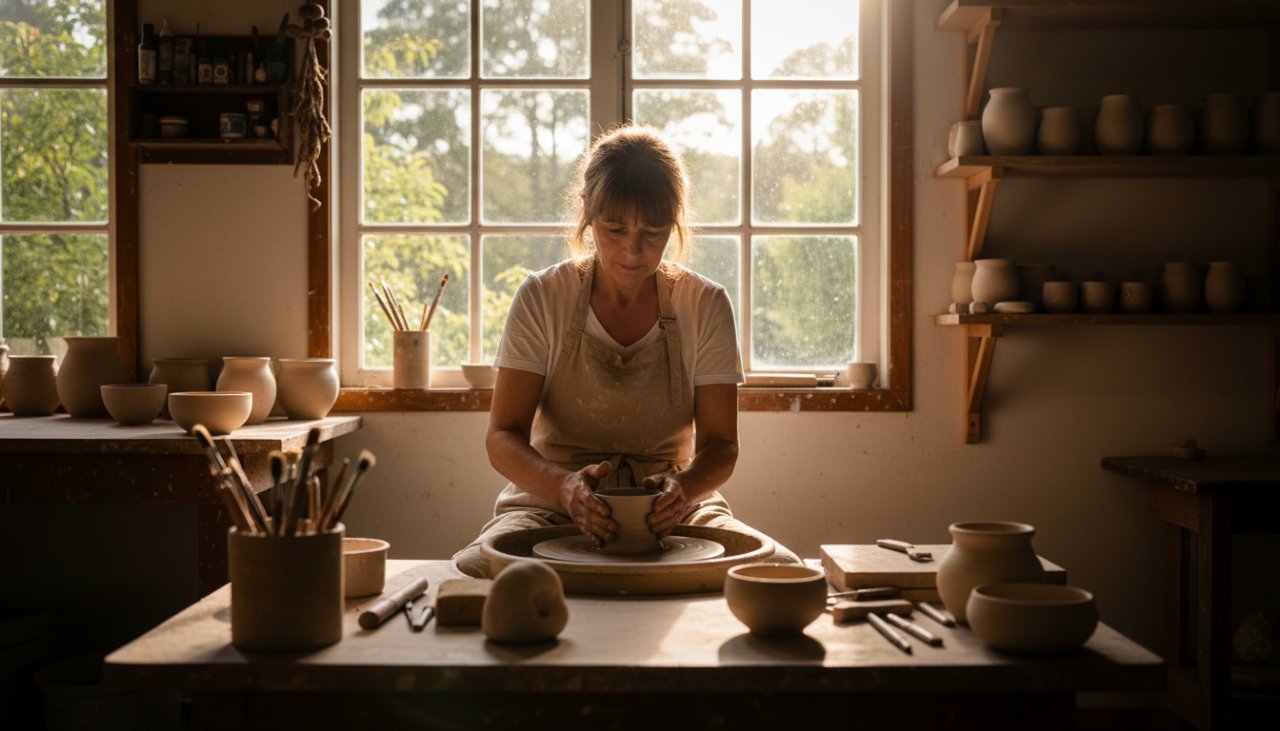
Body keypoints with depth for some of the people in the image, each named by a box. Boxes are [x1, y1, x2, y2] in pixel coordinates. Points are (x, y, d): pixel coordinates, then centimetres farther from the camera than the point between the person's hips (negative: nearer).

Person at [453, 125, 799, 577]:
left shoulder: (705, 305, 0)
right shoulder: (542, 298, -3)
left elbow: (719, 443, -1)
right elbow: (503, 436, -8)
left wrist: (684, 487, -25)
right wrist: (564, 485, -29)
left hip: (669, 513, 2)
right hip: (550, 504, -1)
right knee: (472, 570, -34)